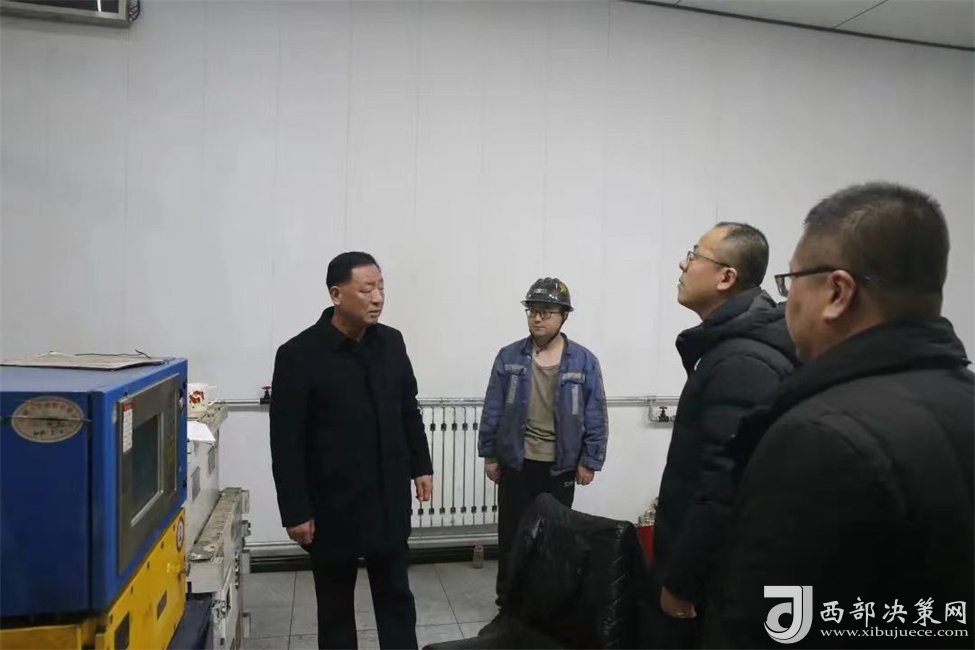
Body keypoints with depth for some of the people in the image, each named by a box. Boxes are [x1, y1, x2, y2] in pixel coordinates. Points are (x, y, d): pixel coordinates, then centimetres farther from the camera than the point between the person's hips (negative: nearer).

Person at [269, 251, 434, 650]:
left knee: (396, 596, 14)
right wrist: (295, 512, -12)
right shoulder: (299, 355, -14)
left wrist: (421, 466, 9)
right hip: (334, 506, -3)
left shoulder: (391, 342, 0)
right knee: (335, 604, 14)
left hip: (389, 500, 4)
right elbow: (286, 443, -12)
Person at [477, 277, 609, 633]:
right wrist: (490, 455, 0)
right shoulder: (508, 357, -3)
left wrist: (589, 461, -4)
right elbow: (493, 410, 0)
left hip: (560, 467, -1)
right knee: (510, 539, 9)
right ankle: (507, 609, 23)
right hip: (515, 463, 1)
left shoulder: (584, 361, -6)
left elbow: (595, 417, -3)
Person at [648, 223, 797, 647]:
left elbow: (725, 491, -29)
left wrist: (679, 582, -20)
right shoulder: (733, 347, 10)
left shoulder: (741, 363, -24)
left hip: (707, 580, -9)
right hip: (709, 569, 9)